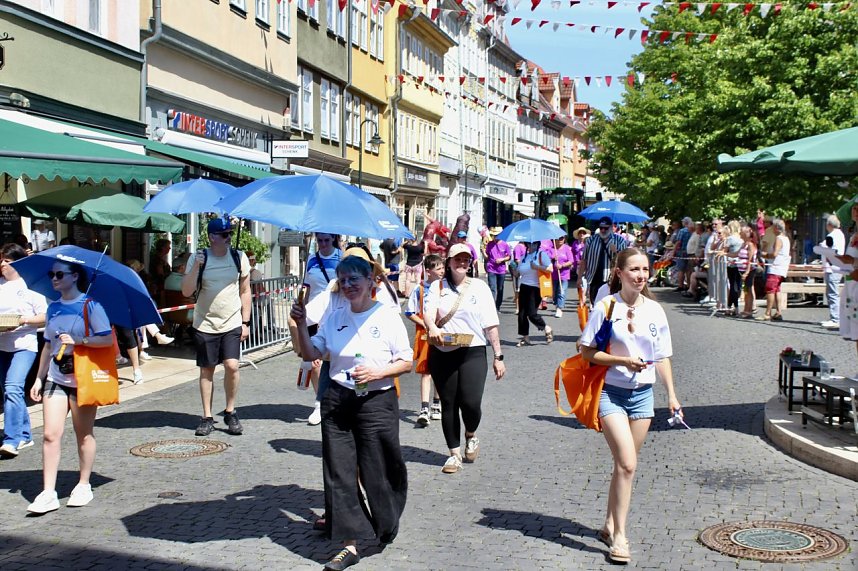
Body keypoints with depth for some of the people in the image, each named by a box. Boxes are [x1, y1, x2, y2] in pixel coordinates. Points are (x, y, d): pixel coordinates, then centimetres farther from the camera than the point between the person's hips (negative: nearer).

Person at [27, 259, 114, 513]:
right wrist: (39, 378, 14)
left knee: (84, 434, 8)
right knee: (50, 435, -4)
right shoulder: (53, 308, 11)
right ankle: (48, 493, -2)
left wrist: (77, 341, -21)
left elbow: (107, 338, -11)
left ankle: (84, 486, 21)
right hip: (55, 378, 4)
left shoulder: (90, 306, -6)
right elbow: (48, 345, 17)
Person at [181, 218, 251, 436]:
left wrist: (246, 322, 4)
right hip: (205, 324, 0)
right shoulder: (199, 258, -3)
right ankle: (207, 418, 15)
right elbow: (186, 292, -9)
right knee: (206, 370, 5)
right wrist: (196, 266, -21)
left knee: (232, 366, -12)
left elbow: (245, 291, 8)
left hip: (232, 323, 0)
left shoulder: (239, 257, 1)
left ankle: (230, 412, 6)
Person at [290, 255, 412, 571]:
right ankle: (350, 544, 7)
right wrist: (301, 325, -4)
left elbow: (406, 362, -2)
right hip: (337, 400, 4)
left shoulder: (388, 317, -5)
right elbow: (312, 353, 10)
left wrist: (377, 372, -18)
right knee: (339, 472, 1)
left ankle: (386, 527, 31)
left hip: (377, 403, -4)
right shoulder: (335, 317, 7)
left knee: (377, 471, 3)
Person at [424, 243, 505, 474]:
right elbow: (429, 312, -9)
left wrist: (498, 356, 3)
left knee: (470, 402, -13)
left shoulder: (480, 287, 7)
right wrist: (432, 327, -32)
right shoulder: (438, 287, 8)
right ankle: (455, 453, 19)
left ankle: (471, 435, 20)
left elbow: (490, 325, 6)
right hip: (442, 353, 1)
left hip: (473, 353, -1)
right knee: (448, 404, 6)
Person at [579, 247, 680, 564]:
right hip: (611, 392, -4)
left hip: (642, 394, 5)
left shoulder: (655, 310, 4)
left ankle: (610, 525, 27)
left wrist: (671, 395, 6)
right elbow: (587, 351, -9)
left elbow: (662, 357, 11)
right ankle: (619, 536, -6)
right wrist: (622, 361, -18)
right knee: (627, 464, -14)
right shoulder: (606, 306, -9)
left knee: (625, 464, 11)